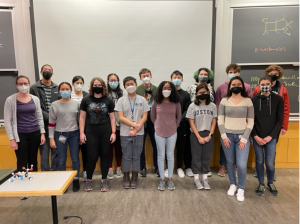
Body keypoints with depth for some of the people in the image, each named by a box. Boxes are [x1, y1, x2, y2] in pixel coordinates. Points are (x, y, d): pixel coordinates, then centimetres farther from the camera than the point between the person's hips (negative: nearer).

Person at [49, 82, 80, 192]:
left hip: (74, 134, 1)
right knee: (61, 159, 7)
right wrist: (51, 138, -3)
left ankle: (76, 180, 21)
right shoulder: (54, 105, -1)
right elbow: (51, 122, 0)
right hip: (60, 134, -1)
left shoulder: (76, 103, 2)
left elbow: (79, 120, 7)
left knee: (75, 158, 6)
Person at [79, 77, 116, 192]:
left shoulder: (108, 101, 4)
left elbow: (112, 118, 5)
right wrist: (82, 133, -2)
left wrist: (113, 132, -2)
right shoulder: (86, 100, 4)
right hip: (91, 132, 0)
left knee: (105, 155, 7)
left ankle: (104, 180, 22)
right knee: (92, 156, 2)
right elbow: (82, 117, 4)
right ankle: (89, 180, 23)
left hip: (106, 132, 1)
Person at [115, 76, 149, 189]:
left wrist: (136, 129, -12)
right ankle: (126, 178, 21)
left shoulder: (142, 100, 3)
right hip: (125, 133, 0)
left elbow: (144, 117, -1)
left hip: (139, 133, 1)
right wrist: (135, 125, -15)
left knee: (136, 156, 8)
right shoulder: (121, 100, 1)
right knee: (127, 157, 7)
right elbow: (121, 118, -6)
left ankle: (134, 178, 21)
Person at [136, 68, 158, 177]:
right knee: (141, 145, 9)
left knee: (156, 145, 9)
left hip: (154, 121, 2)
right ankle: (143, 167, 25)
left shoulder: (156, 89, 4)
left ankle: (157, 167, 26)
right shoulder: (137, 90, -4)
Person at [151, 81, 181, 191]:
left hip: (172, 133, 1)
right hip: (159, 133, 0)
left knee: (170, 156, 10)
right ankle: (162, 179, 20)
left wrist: (174, 127, 6)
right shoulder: (156, 102, -5)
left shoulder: (176, 102, -3)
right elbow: (152, 116, 7)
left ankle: (170, 179, 23)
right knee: (161, 156, 7)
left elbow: (179, 117, 9)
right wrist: (157, 126, 7)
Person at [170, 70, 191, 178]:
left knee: (181, 147, 8)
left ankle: (179, 167, 24)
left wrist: (179, 120, -14)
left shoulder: (185, 94, 9)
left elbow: (187, 110, 1)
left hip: (181, 125, 1)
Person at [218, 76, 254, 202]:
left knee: (242, 165, -7)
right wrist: (224, 136, -7)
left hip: (242, 137, -1)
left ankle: (241, 189, 15)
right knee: (230, 162, 11)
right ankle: (232, 185, 32)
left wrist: (244, 138, -7)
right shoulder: (224, 101, 3)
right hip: (227, 136, 1)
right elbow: (220, 120, 1)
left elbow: (250, 122, 0)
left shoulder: (247, 101, 2)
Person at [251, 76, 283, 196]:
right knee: (259, 161, 8)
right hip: (257, 137, 1)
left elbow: (279, 120, -2)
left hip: (271, 137, -1)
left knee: (270, 163, 0)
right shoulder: (253, 100, -1)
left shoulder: (278, 99, -1)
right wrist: (256, 136, -8)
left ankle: (270, 183, 29)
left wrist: (270, 136, -9)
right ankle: (261, 184, 28)